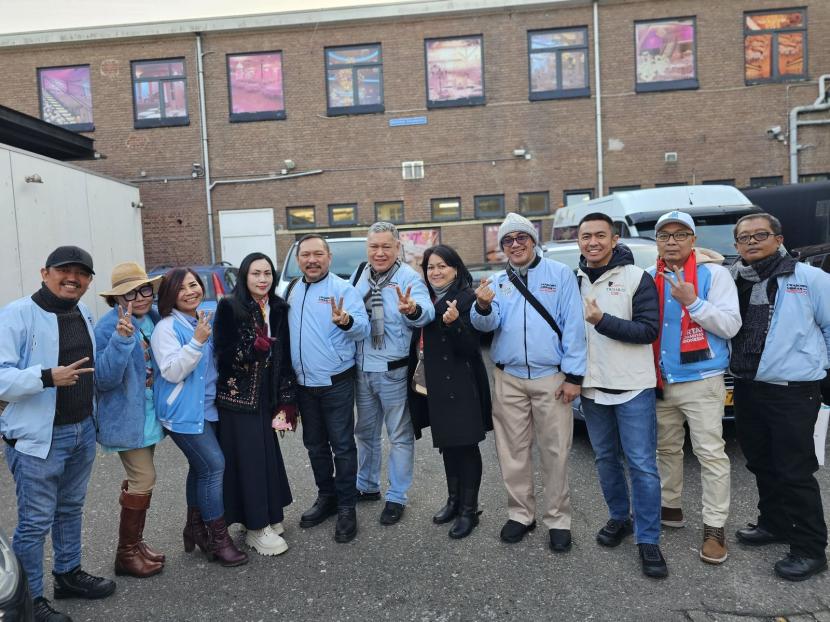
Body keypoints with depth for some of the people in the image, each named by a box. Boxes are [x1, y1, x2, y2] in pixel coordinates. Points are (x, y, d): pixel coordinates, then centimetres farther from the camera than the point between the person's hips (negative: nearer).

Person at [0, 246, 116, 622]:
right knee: (34, 522, 5)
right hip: (37, 437, -7)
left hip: (82, 432, 7)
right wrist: (48, 377, -32)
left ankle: (68, 574, 39)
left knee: (71, 509, 21)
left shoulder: (84, 314, 9)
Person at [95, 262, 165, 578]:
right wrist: (122, 339, -34)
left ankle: (134, 541, 32)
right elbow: (104, 379, -25)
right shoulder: (108, 327, -17)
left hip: (150, 415, 7)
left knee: (139, 478, 17)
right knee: (144, 479, -6)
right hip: (126, 418, -7)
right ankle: (127, 553, 12)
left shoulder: (155, 319, 2)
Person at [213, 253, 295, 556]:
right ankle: (256, 528, 11)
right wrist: (254, 348, -26)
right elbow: (223, 353, -10)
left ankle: (269, 516, 27)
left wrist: (287, 400, 5)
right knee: (248, 459, -1)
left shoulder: (279, 308, 6)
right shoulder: (229, 307, -7)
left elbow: (284, 356, 7)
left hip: (266, 397, 4)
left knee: (268, 456, 9)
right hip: (237, 397, -4)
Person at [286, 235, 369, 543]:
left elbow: (363, 328, -21)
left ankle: (346, 507, 15)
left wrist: (346, 321, -43)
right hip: (304, 384, 6)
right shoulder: (292, 291, 9)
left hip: (336, 383, -6)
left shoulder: (342, 287, -10)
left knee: (342, 446, 2)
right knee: (315, 445, 17)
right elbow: (284, 331, 14)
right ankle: (326, 497, 34)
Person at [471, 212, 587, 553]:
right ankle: (521, 514, 26)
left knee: (555, 452, 4)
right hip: (508, 378, 3)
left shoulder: (560, 274, -1)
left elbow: (573, 326, -5)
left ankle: (558, 519, 19)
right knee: (512, 451, 10)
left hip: (551, 377, -3)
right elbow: (487, 324, -5)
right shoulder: (498, 281, 9)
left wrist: (573, 375, -10)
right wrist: (483, 307, -28)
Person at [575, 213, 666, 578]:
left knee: (642, 464, -1)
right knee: (606, 458, 15)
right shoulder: (574, 281, 7)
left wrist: (602, 321, -22)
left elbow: (649, 330, -13)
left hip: (632, 386, -4)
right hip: (592, 386, 5)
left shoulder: (636, 278, -5)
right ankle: (619, 517, 33)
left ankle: (648, 540, 9)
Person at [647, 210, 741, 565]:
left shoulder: (713, 272, -5)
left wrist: (692, 302, -22)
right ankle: (670, 508, 32)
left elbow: (730, 325, -11)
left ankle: (714, 529, 7)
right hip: (660, 381, 5)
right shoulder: (649, 278, 6)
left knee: (711, 454, -3)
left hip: (701, 380, -5)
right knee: (667, 449, 16)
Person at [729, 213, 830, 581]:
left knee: (795, 472, 1)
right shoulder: (732, 281, 4)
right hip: (746, 389, 5)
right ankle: (774, 524, 38)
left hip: (793, 392, -5)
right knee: (761, 465, 18)